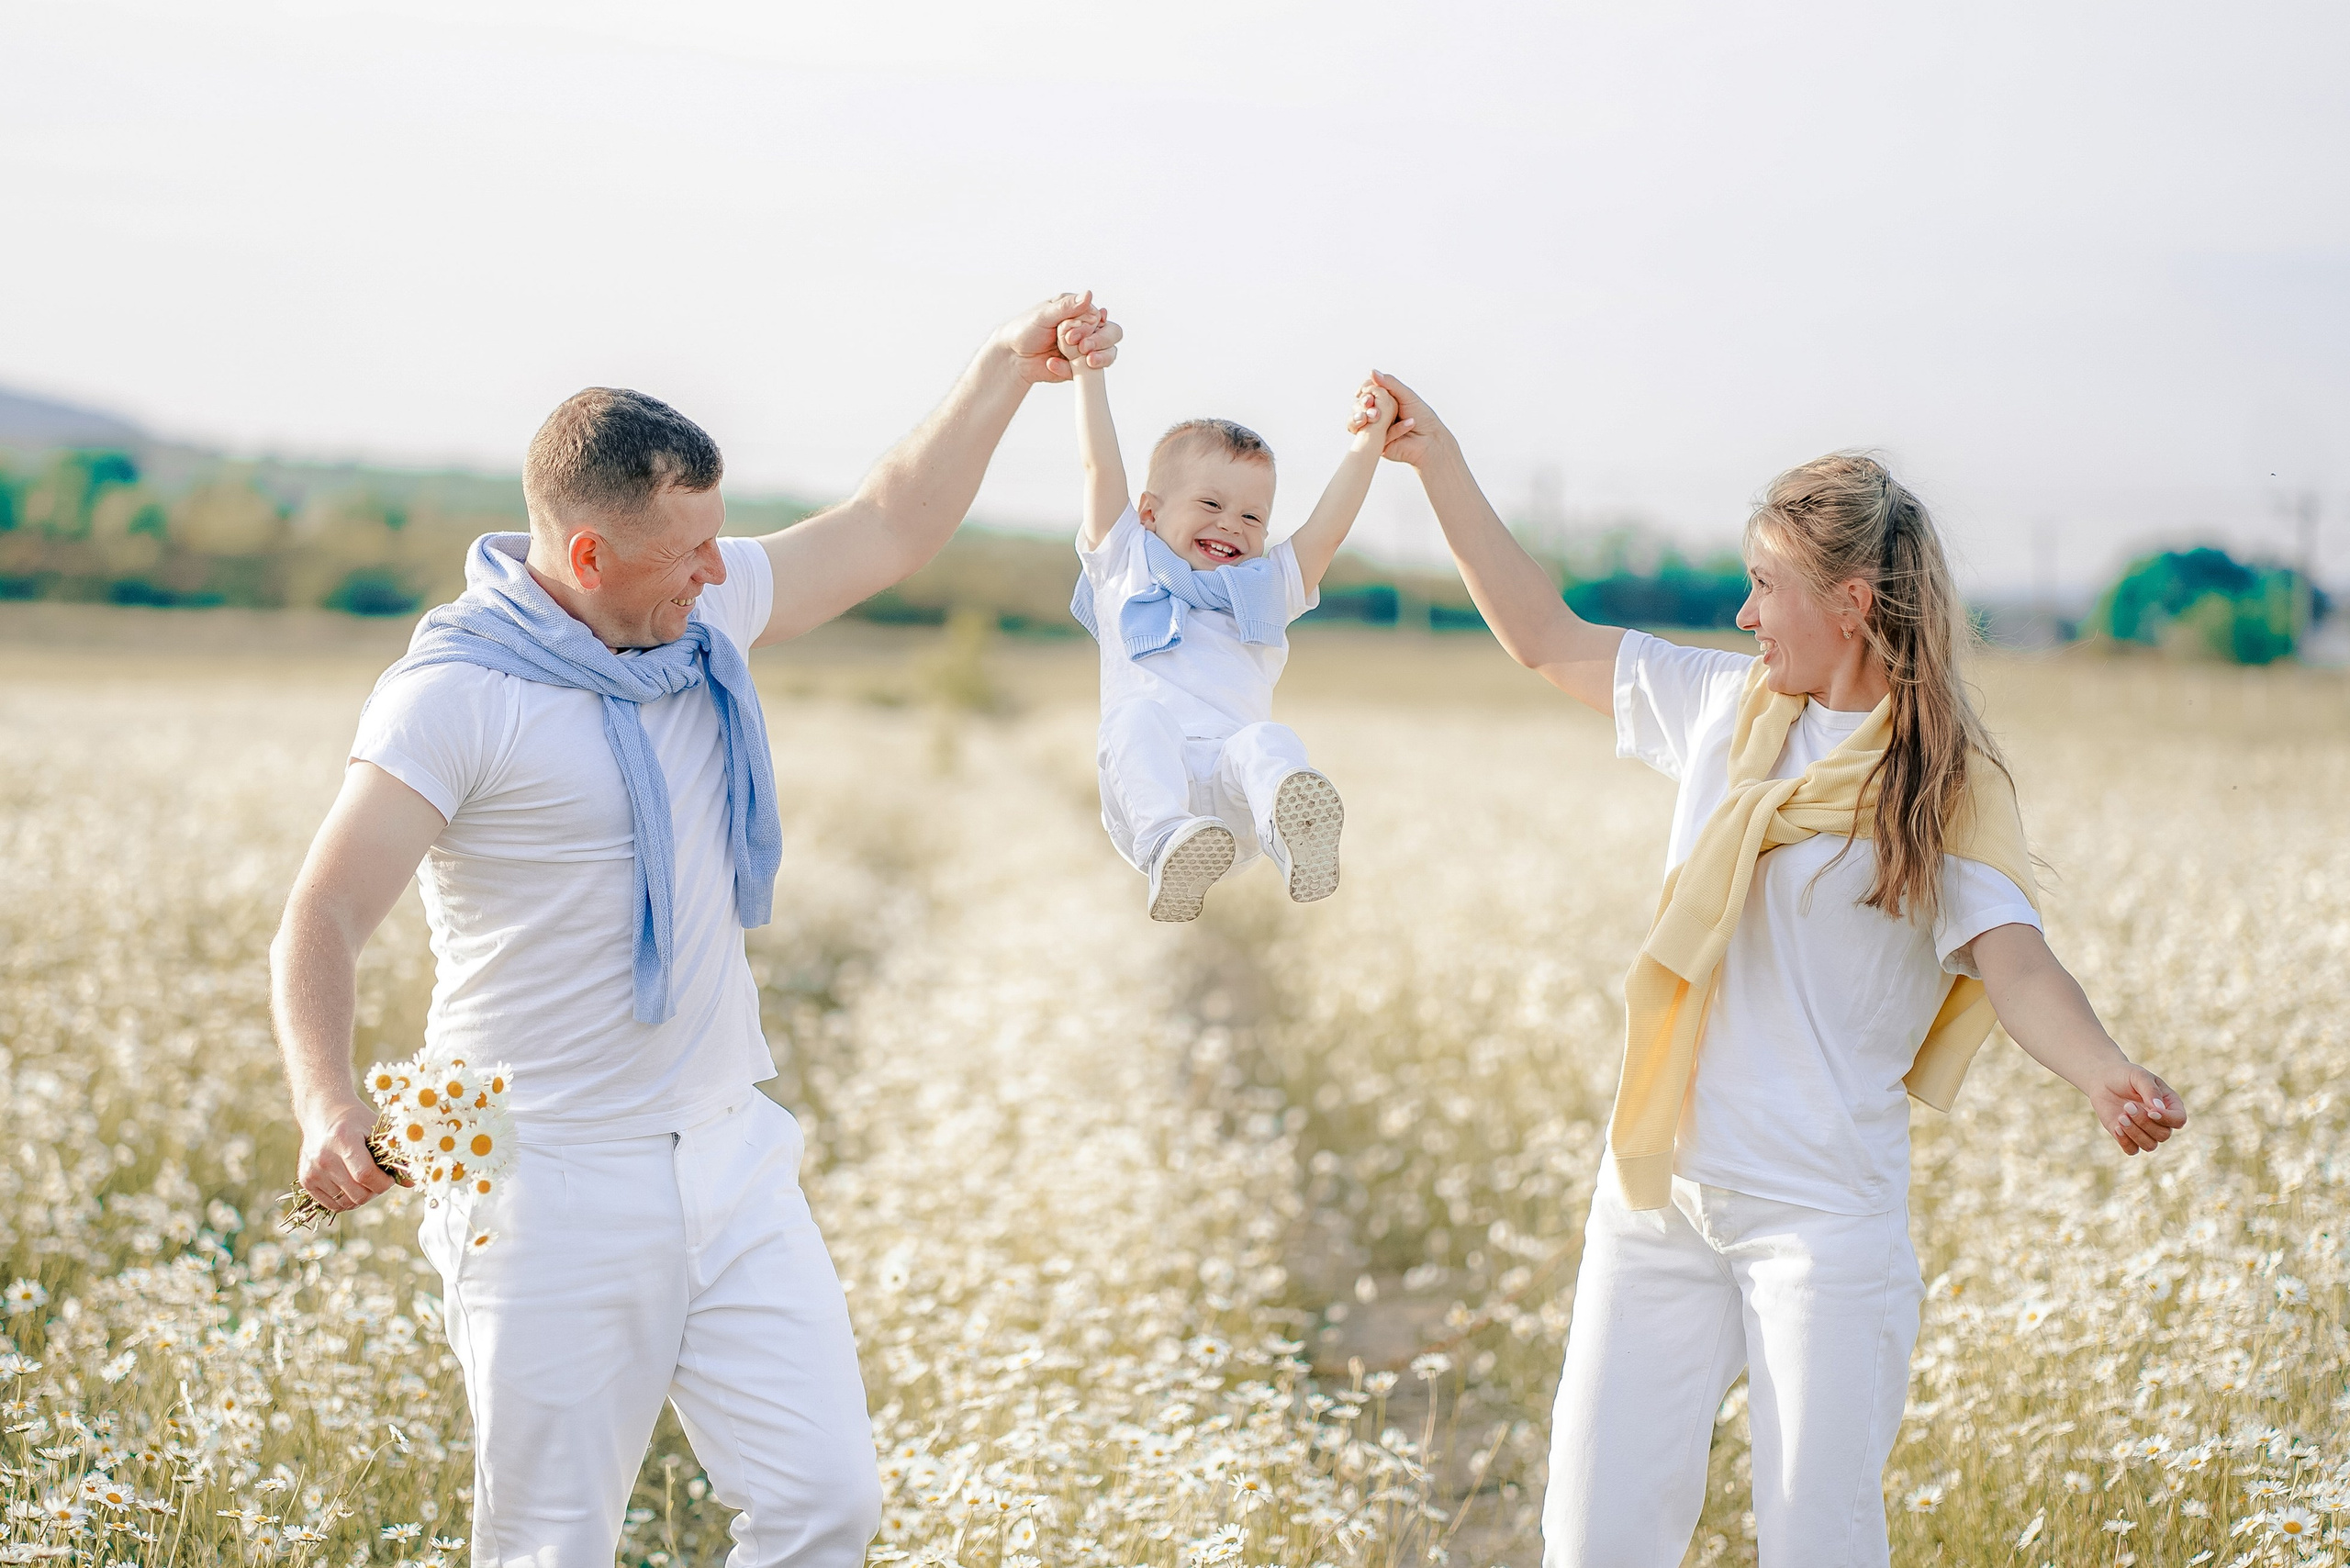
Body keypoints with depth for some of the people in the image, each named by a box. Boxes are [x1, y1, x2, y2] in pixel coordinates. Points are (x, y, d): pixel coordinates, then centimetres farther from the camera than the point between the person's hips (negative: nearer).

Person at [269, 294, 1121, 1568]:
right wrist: (326, 1102, -37)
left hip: (732, 1161, 6)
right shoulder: (454, 690, -15)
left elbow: (890, 529, 18)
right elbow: (322, 918, -20)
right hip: (553, 1189, -6)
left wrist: (1008, 366, 12)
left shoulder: (702, 616, 6)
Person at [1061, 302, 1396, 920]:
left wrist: (1367, 440, 16)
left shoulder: (1268, 586, 32)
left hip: (1231, 802, 1)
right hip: (1148, 787, -1)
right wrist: (1090, 374, 19)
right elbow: (1102, 468, 21)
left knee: (1269, 742, -32)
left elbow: (1329, 526, 22)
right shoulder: (1128, 565, 26)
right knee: (1140, 717, -34)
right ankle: (1167, 847, -56)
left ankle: (1298, 839, -62)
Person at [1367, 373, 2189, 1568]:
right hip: (1658, 1190, 5)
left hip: (1824, 1210, -5)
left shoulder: (1943, 785, -6)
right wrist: (1437, 462, 16)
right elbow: (1544, 638, 18)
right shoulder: (1727, 706, 8)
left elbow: (2015, 964, -19)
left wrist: (2110, 1079, -39)